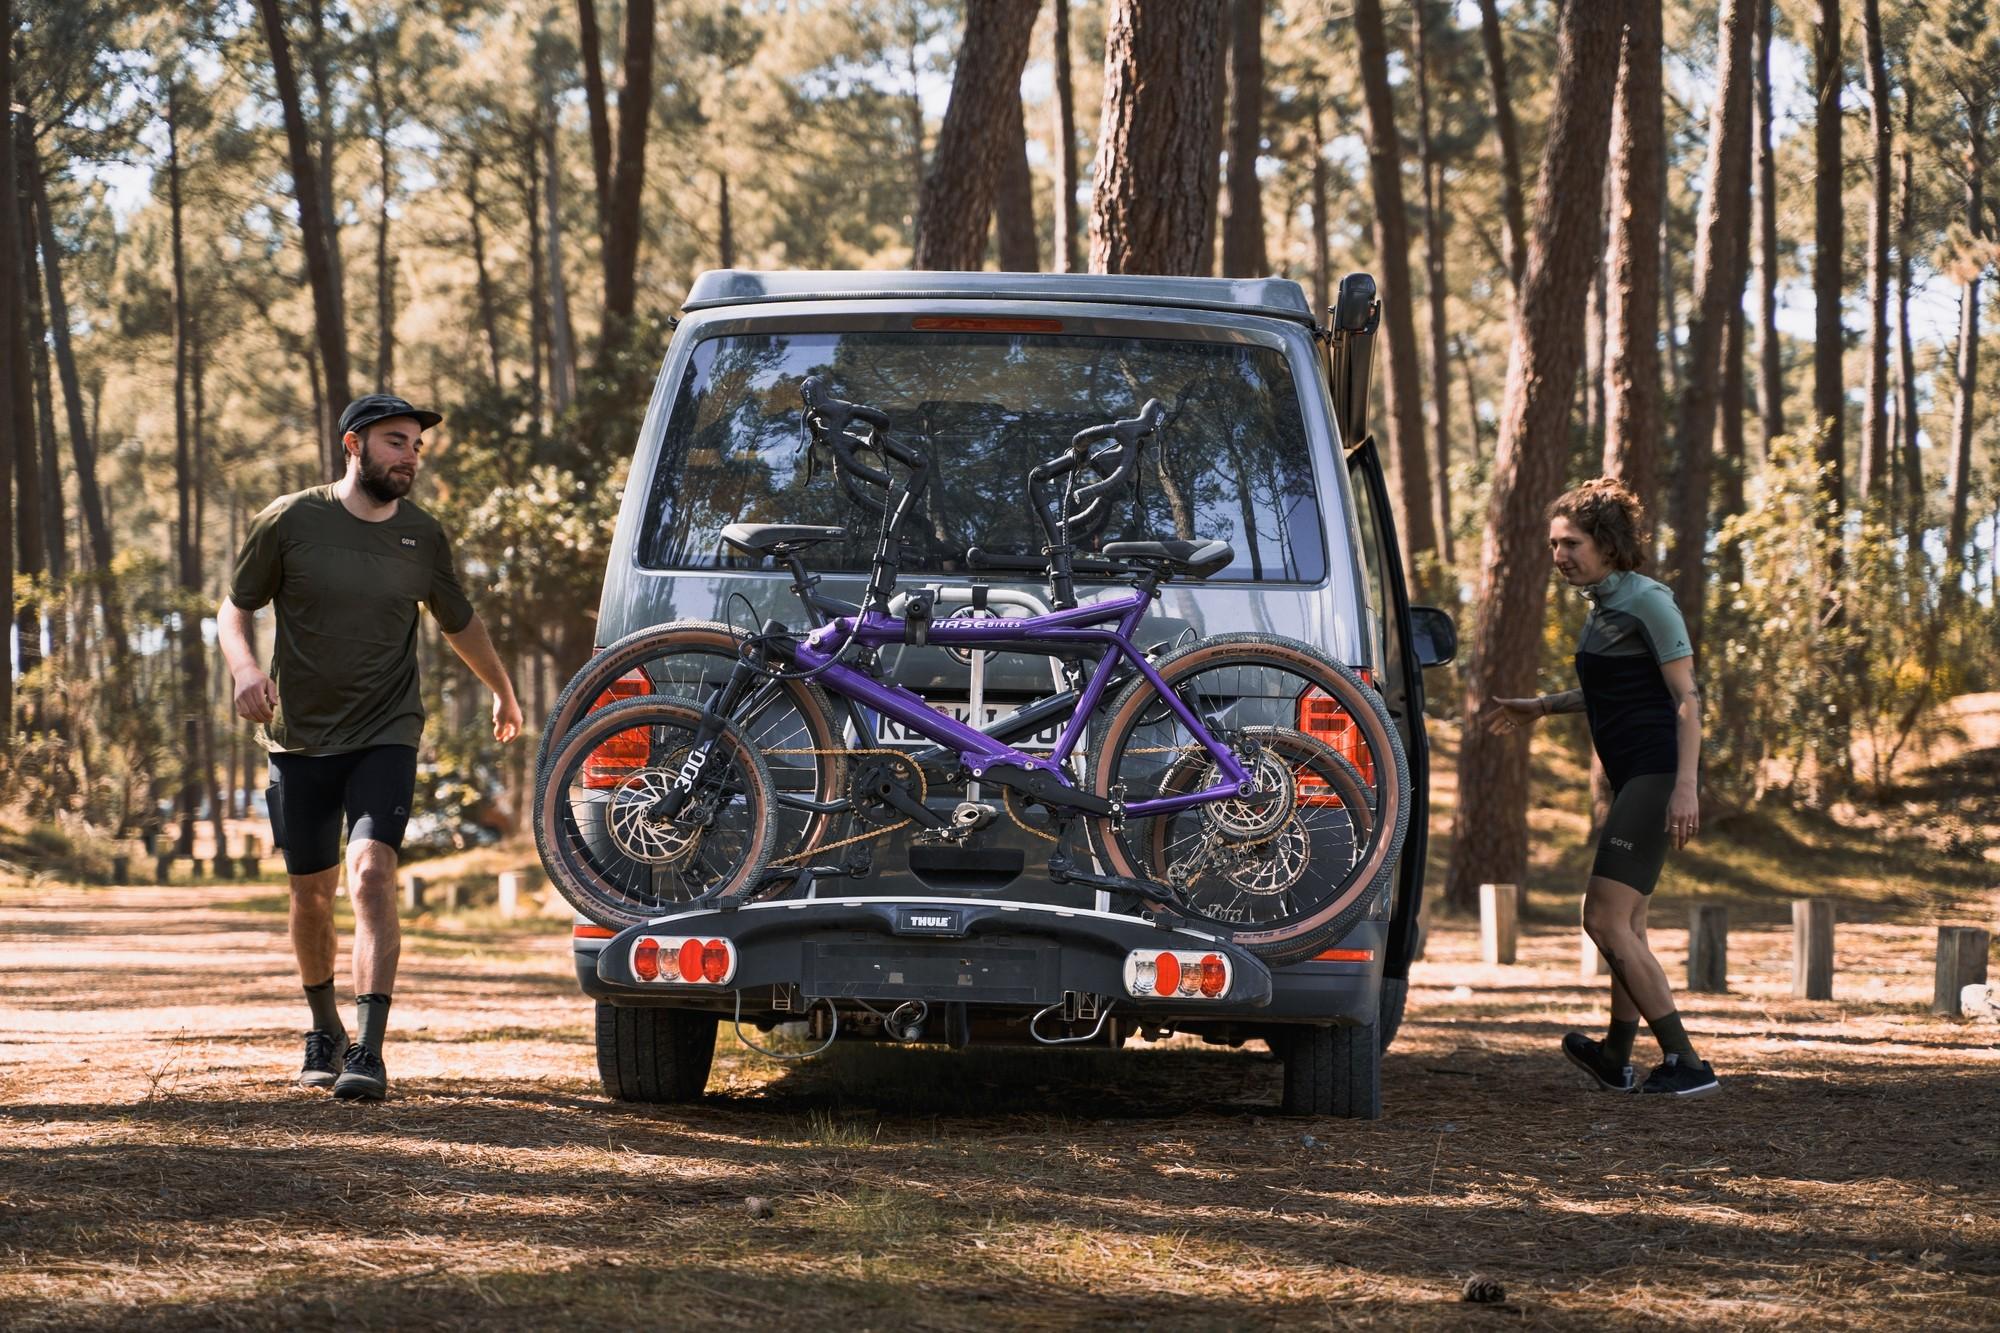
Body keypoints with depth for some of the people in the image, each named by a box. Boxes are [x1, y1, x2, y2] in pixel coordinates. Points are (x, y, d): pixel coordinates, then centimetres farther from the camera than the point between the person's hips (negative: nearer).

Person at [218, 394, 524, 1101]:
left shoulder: (423, 536, 3)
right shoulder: (291, 521, -4)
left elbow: (459, 623, 20)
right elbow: (235, 606, 4)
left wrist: (503, 691, 34)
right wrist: (243, 667, -17)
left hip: (386, 734, 0)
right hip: (300, 737, 0)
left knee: (371, 875, -19)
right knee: (312, 893, 10)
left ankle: (368, 1050, -25)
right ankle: (324, 1031, 34)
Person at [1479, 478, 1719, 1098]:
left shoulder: (1648, 601, -11)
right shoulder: (1603, 606, 16)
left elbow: (1687, 697, -16)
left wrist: (1685, 785, -24)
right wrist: (1540, 707, 32)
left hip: (1658, 775, -10)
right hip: (1632, 779, 10)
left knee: (1606, 920, -14)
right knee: (1625, 924, 19)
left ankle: (1685, 1062, -14)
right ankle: (1617, 1057, 33)